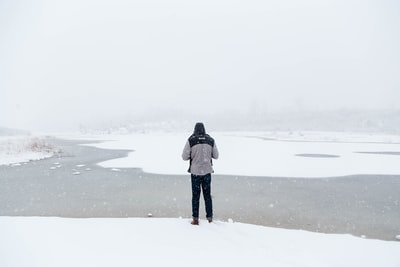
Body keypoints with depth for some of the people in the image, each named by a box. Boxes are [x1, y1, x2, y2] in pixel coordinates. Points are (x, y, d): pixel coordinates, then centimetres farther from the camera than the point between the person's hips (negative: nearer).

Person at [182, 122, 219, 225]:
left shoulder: (191, 140, -8)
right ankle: (210, 218, 17)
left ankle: (195, 219, 11)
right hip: (207, 171, 2)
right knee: (207, 195, 13)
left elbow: (184, 157, -7)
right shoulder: (211, 140, -1)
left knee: (195, 195, 8)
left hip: (195, 171, -2)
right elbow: (216, 156, 6)